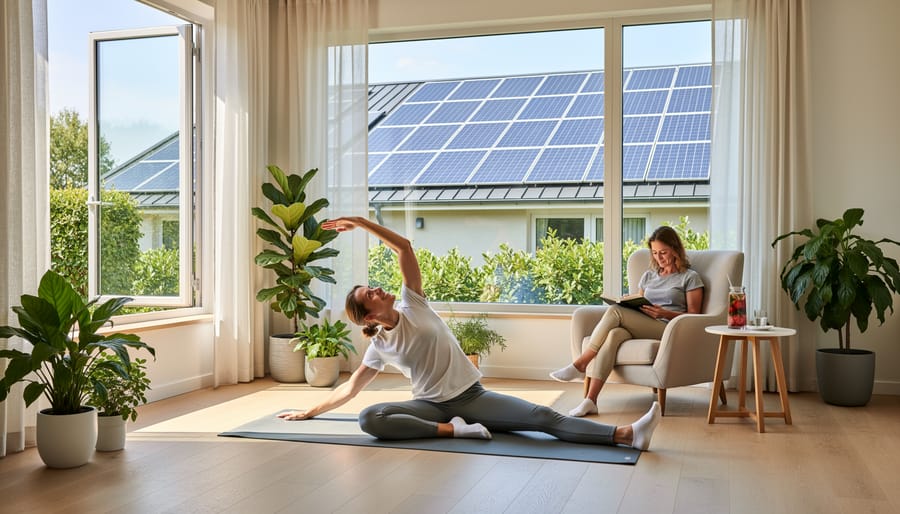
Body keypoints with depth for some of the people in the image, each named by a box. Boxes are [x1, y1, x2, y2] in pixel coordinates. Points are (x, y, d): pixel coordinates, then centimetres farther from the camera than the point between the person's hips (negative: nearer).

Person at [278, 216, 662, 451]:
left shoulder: (411, 306, 1)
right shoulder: (379, 346, 1)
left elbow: (404, 248, -6)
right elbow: (351, 387, 13)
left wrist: (361, 223, -7)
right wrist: (309, 412, 18)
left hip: (472, 395, 0)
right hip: (432, 404, 0)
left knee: (543, 417, -19)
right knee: (369, 419, -29)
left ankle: (627, 434, -31)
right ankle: (452, 429, -31)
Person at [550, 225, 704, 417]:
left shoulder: (690, 277, 10)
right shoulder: (648, 275, 27)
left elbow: (693, 315, 3)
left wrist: (666, 313, -14)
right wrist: (629, 306, 3)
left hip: (668, 329, -5)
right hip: (638, 329, 5)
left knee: (615, 311, -28)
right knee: (613, 334, -33)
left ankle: (580, 365, -22)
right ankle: (590, 400, -41)